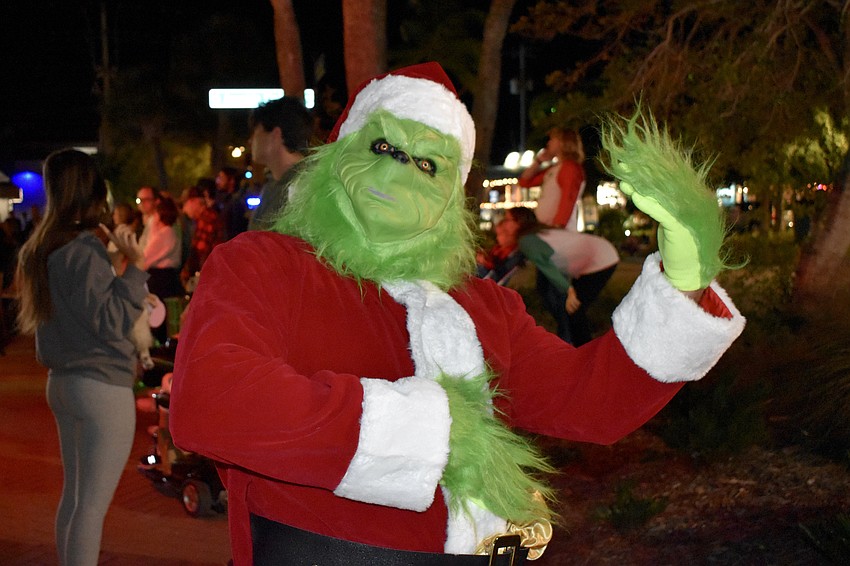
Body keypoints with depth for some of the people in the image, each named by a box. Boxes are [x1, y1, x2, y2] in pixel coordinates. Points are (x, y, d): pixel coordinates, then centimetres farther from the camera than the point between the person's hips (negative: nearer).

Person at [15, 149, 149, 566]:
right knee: (93, 504, -3)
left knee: (74, 496, 17)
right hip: (102, 387, -9)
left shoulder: (42, 247, 10)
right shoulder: (84, 250, -17)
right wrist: (134, 266, -20)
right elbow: (111, 323, -17)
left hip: (62, 381, 9)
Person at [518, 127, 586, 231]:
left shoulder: (571, 167, -7)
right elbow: (524, 182, 25)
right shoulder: (552, 169, 19)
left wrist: (557, 228, -23)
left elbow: (568, 200, -16)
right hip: (544, 229, 9)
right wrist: (538, 161, 17)